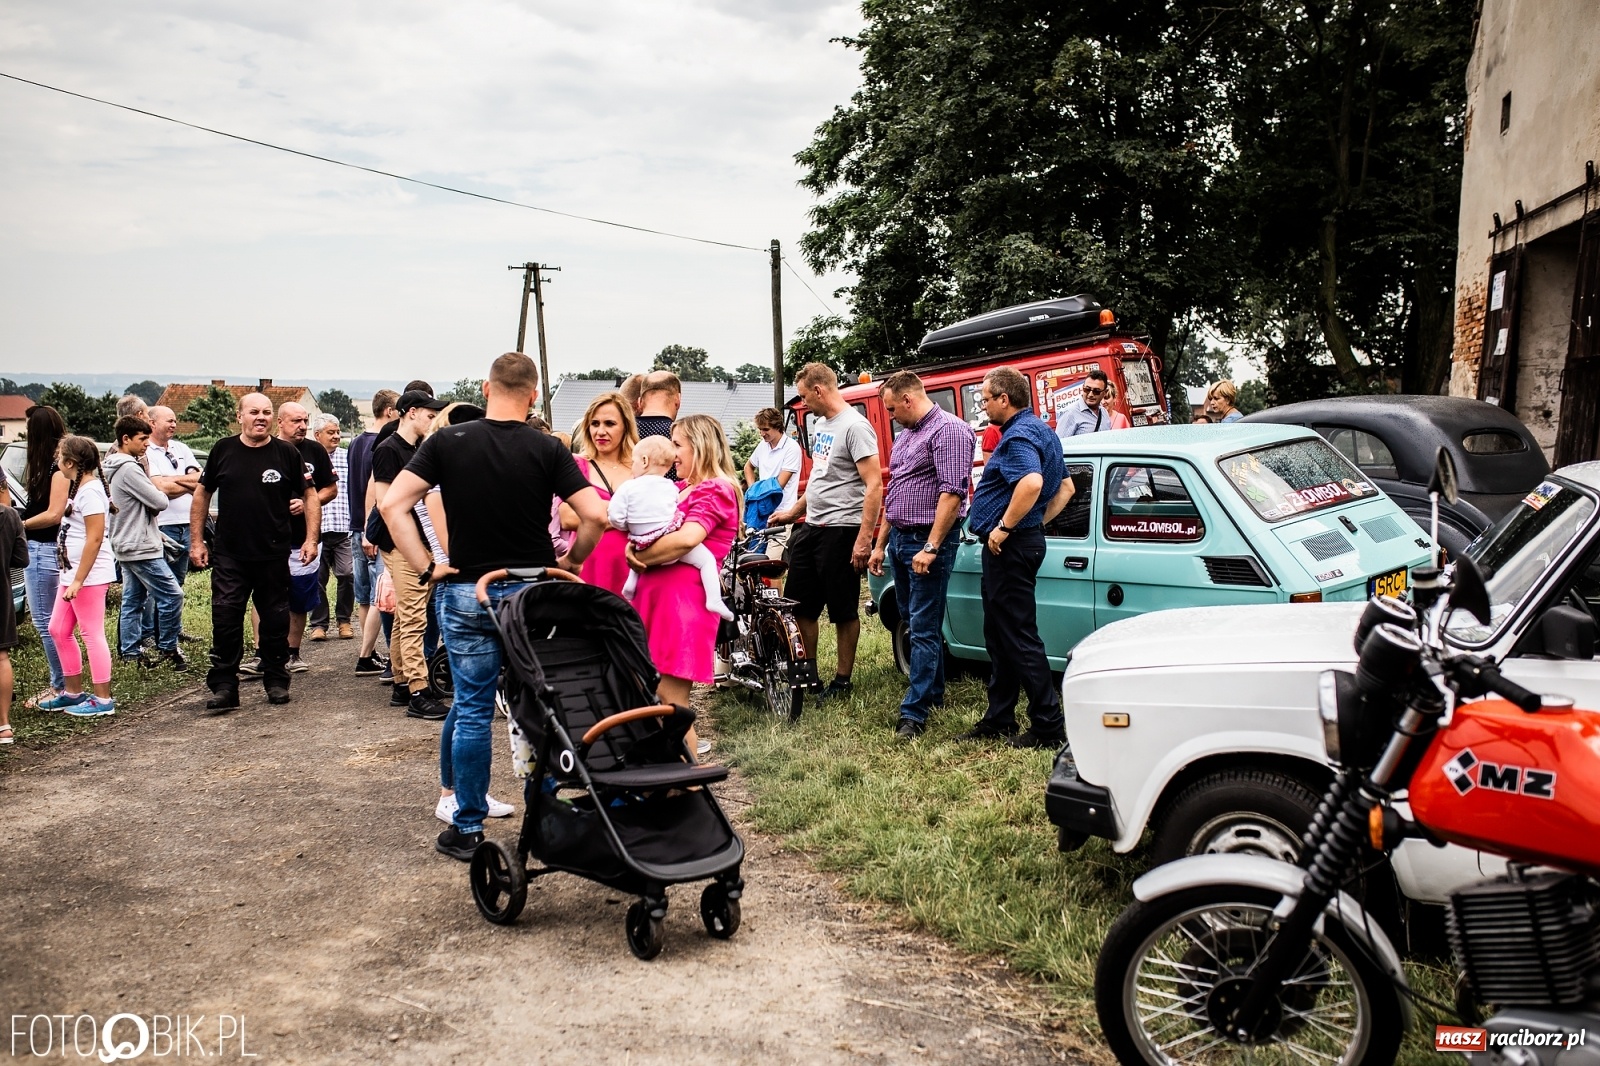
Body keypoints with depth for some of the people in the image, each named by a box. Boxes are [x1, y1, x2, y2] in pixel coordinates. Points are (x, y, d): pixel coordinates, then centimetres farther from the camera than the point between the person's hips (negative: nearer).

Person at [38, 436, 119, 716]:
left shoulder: (90, 491, -17)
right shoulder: (79, 487, 14)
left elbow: (95, 538, -22)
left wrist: (78, 580, -22)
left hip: (89, 575, -10)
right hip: (73, 573, 10)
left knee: (92, 634, -5)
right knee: (58, 630, 16)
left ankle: (102, 699, 1)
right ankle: (73, 692, 25)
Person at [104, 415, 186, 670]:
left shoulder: (115, 467, 15)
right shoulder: (129, 469, -17)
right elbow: (159, 502, -18)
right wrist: (160, 492, 4)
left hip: (126, 546, 11)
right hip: (141, 548, -11)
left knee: (133, 601, 13)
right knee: (172, 595, -7)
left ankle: (130, 652, 17)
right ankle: (167, 649, -1)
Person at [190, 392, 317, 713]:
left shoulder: (287, 453, -1)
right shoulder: (223, 451, 3)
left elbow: (310, 496, 4)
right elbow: (202, 494, 11)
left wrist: (311, 539, -5)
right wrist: (196, 540, 7)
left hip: (274, 556, 0)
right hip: (229, 556, 0)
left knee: (275, 620, 8)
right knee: (225, 621, -2)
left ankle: (276, 680, 22)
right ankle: (223, 686, 5)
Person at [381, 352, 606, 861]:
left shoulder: (447, 442, -3)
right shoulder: (547, 449, -5)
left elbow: (391, 503, -10)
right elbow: (595, 515, -13)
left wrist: (425, 568, -6)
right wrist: (570, 561, 3)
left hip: (466, 593, 0)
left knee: (472, 712, 8)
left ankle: (467, 828, 14)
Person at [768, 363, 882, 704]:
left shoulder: (855, 426, -15)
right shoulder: (821, 424, 14)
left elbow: (874, 484, -20)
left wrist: (864, 537, -24)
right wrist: (792, 512, 25)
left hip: (841, 531, -10)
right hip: (811, 527, 10)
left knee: (844, 610, 2)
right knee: (799, 603, 14)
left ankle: (842, 679, 14)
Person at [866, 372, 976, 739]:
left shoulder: (949, 430, -13)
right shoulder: (905, 436, 18)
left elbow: (952, 493, -21)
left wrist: (930, 548, -24)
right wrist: (880, 545, 21)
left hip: (928, 542, -10)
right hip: (900, 539, 10)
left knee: (924, 629, -7)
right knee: (914, 622, 16)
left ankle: (914, 713, -6)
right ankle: (934, 693, 29)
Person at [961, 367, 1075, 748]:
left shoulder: (1019, 435, -17)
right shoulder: (1042, 431, 16)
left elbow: (1031, 483, -36)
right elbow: (1065, 487, 22)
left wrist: (1005, 527, -25)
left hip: (1009, 546, -11)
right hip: (1025, 540, 11)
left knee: (1019, 637, -5)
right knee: (999, 635, 17)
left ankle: (1049, 726, 0)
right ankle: (998, 718, 25)